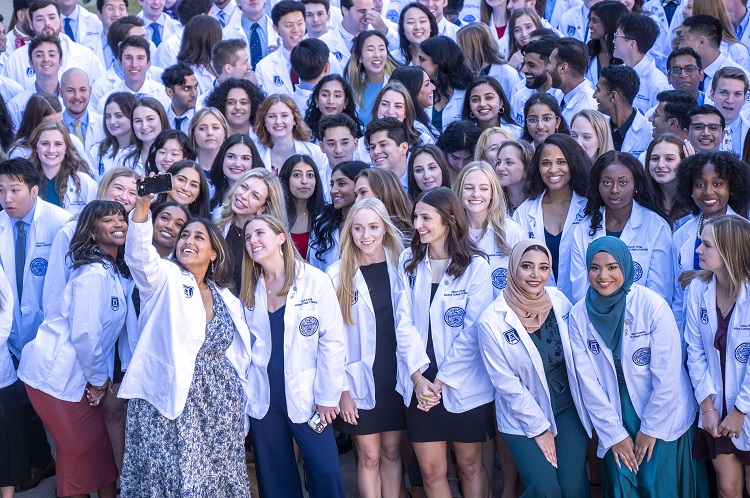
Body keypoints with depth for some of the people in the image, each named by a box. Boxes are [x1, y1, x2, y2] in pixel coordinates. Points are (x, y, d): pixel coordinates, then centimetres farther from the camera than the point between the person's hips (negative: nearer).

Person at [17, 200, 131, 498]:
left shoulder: (118, 272, 8)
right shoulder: (94, 273, -21)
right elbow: (84, 333, -22)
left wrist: (101, 376, 9)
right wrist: (98, 378, -10)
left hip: (82, 373, 8)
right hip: (57, 374, -8)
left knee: (97, 442, 11)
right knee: (81, 447, 3)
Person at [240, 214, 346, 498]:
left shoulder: (315, 281, -6)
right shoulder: (249, 289, 8)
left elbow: (332, 341, -7)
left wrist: (327, 397, -9)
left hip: (305, 396, -4)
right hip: (263, 397, 4)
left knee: (326, 474, -8)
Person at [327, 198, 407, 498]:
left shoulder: (401, 266, 2)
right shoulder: (338, 275, -3)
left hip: (397, 375, 2)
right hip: (360, 378, -2)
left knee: (391, 452, 11)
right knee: (369, 457, 4)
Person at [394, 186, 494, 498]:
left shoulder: (475, 266, -7)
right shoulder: (408, 262, 5)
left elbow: (472, 331, -11)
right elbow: (404, 322, -1)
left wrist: (442, 379, -13)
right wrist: (418, 376, -12)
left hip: (465, 387, -3)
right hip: (420, 384, 3)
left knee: (469, 465, 10)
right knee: (430, 470, 7)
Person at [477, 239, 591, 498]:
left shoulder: (559, 301, -4)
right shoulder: (491, 321, -15)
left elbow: (575, 355, 8)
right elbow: (507, 384, -12)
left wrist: (582, 402, 5)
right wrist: (539, 428, -10)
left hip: (568, 408, 3)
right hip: (523, 417, -3)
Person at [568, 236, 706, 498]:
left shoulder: (653, 305, -15)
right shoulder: (579, 316, -6)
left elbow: (667, 375, -14)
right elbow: (588, 382, -5)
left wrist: (651, 428, -10)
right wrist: (614, 434, -6)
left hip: (663, 416, -2)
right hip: (616, 416, 2)